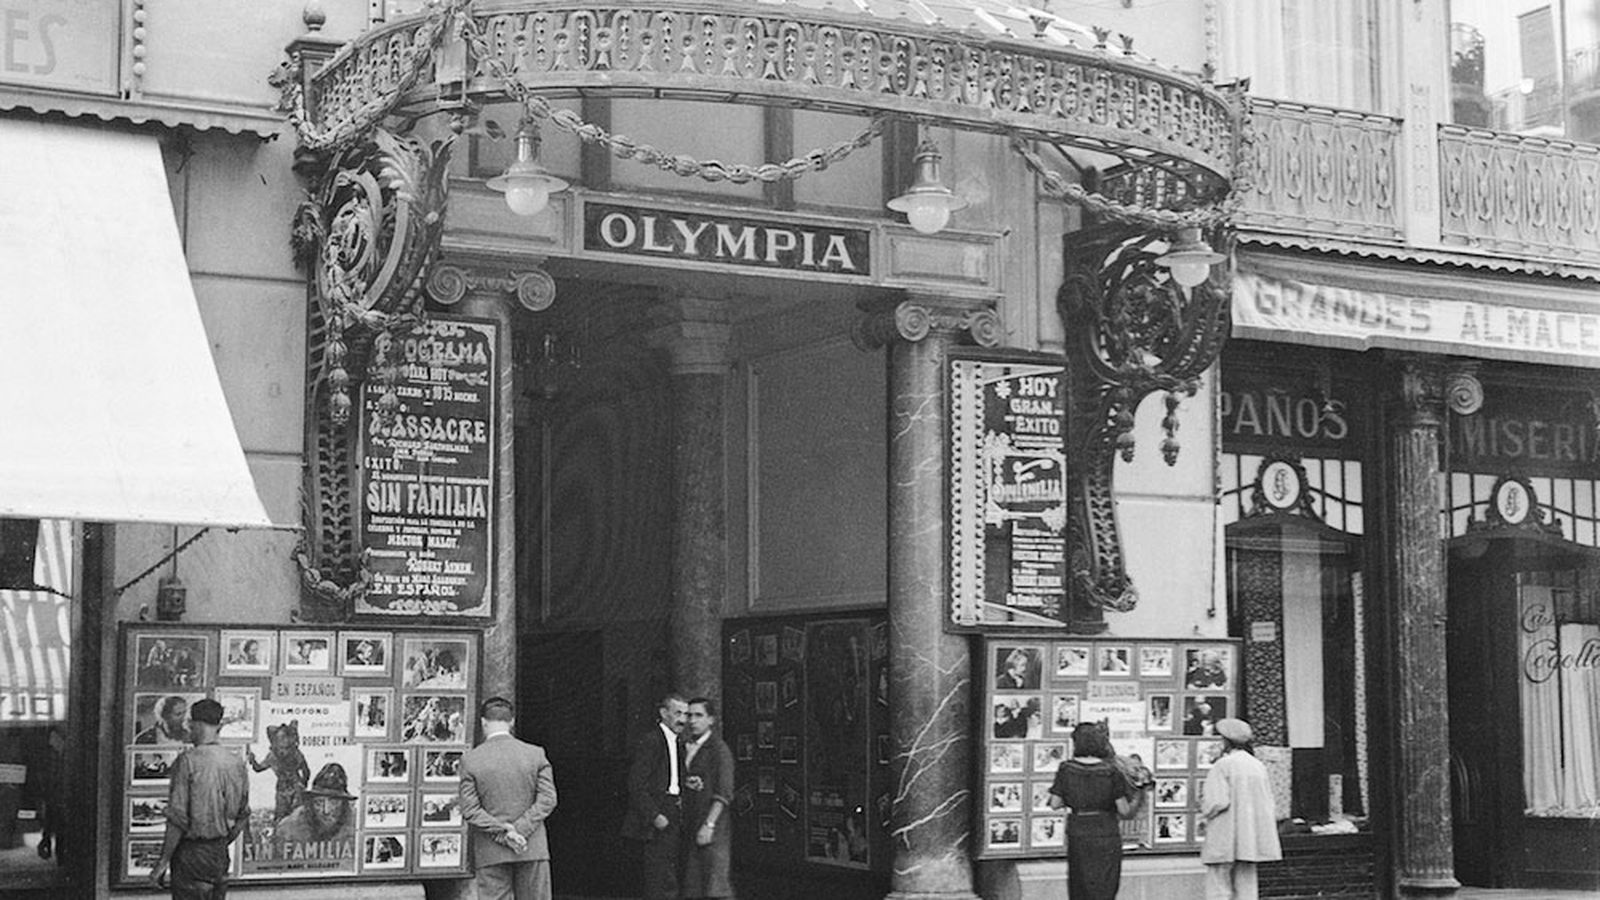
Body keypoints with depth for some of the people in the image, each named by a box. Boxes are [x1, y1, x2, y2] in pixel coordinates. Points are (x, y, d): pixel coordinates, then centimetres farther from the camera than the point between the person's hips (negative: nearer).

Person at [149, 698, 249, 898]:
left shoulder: (188, 761, -14)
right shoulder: (236, 763, 4)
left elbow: (178, 819, -15)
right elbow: (242, 816, 10)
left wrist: (163, 863, -9)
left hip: (191, 852, -6)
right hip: (220, 855, 6)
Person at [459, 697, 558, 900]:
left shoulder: (470, 760, -2)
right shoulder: (536, 754, 0)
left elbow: (470, 810, -7)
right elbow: (547, 800, -5)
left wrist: (503, 832, -8)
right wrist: (521, 829, -8)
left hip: (490, 853, -1)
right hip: (533, 849, 1)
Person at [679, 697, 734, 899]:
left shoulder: (719, 749, -5)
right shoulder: (685, 748, 16)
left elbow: (724, 793, -12)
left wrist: (709, 825, -18)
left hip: (713, 823, -7)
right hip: (689, 825, 7)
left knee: (714, 884, -7)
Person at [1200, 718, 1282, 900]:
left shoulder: (1222, 766, -11)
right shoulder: (1259, 766, 8)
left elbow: (1218, 801, -19)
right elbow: (1269, 805, 10)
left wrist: (1204, 809, 1)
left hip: (1225, 839, -6)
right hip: (1250, 840, 6)